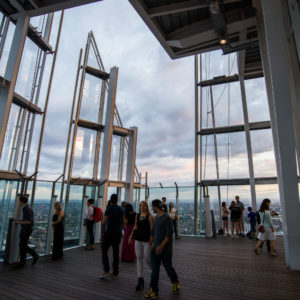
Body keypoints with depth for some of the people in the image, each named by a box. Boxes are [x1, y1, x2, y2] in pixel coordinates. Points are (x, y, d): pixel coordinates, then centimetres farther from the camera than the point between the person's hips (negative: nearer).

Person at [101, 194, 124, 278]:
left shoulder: (109, 209, -11)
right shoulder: (121, 209, 5)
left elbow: (104, 222, -15)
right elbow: (123, 222, 13)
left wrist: (103, 231, -1)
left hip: (109, 233, -5)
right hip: (118, 233, 5)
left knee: (104, 251, 8)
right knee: (116, 252, 11)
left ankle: (106, 270, -2)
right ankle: (115, 273, 16)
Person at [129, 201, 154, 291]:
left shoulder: (149, 216, -10)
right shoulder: (137, 216, 5)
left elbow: (152, 229, -10)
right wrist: (131, 236, 14)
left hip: (147, 240, -5)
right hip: (138, 239, 5)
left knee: (147, 259, 2)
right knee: (139, 259, 8)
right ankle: (140, 280, 18)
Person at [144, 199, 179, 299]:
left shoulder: (167, 218, -16)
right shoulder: (155, 217, 8)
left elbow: (169, 234, -20)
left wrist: (161, 246, -23)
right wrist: (150, 243, 23)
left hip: (165, 249, -6)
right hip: (155, 248, 6)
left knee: (168, 267, 10)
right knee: (154, 270, 6)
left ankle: (175, 283, 36)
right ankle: (153, 291, 14)